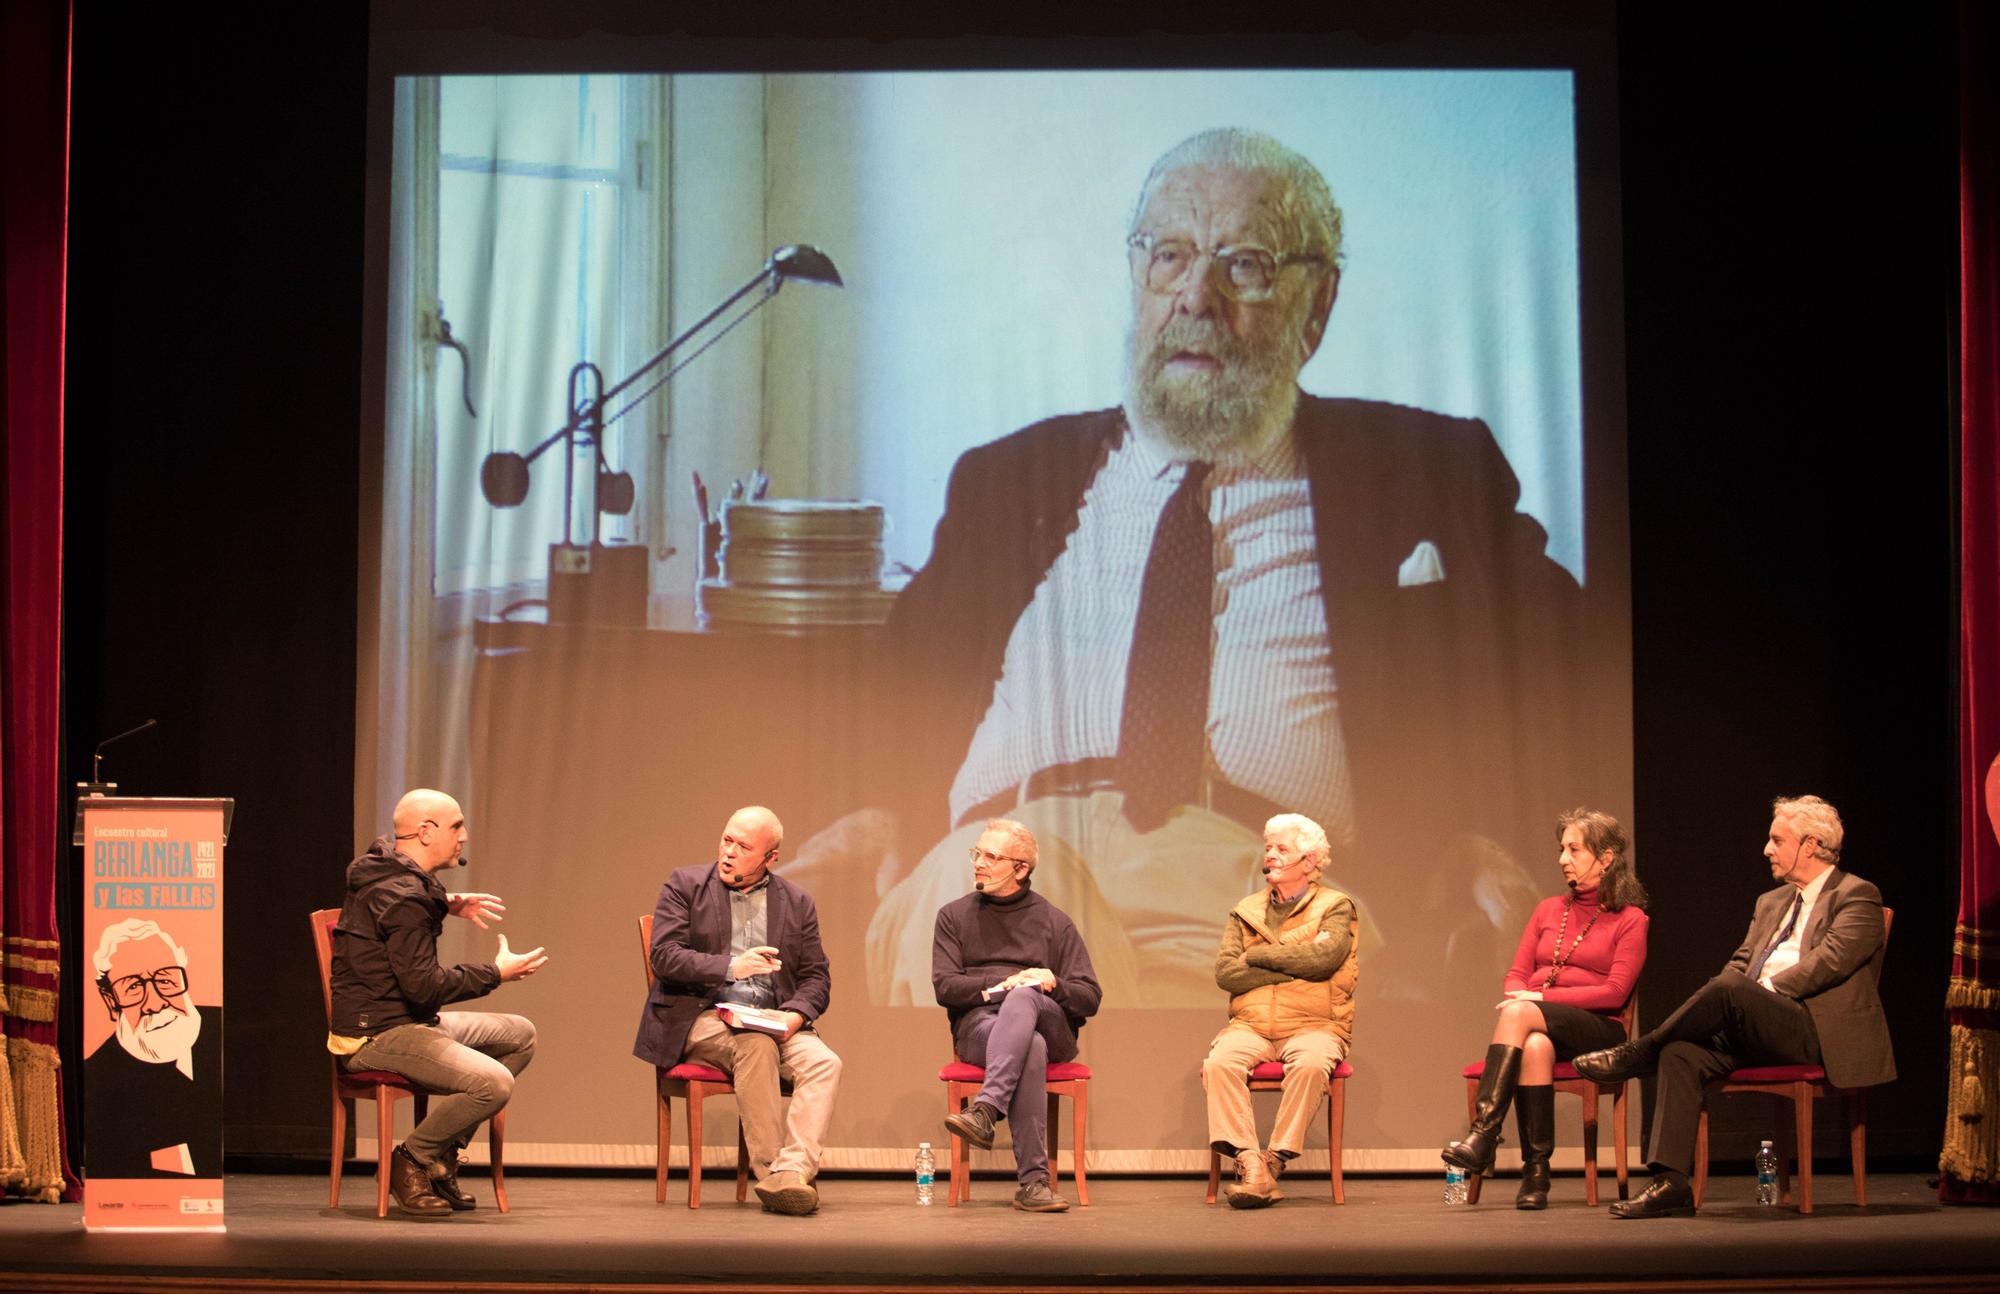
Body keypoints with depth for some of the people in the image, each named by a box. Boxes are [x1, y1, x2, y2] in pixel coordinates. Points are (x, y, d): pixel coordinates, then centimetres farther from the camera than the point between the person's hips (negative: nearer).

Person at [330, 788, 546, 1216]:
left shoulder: (385, 863, 13)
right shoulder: (404, 898, -20)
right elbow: (424, 986, -22)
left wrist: (448, 905, 25)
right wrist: (496, 973, -10)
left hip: (409, 1021, 11)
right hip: (376, 1034, -11)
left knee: (520, 1035, 16)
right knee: (493, 1083, -30)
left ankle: (444, 1153, 11)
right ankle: (411, 1161, -7)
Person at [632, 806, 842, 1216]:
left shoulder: (797, 903, 14)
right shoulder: (685, 885, 6)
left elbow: (816, 978, 12)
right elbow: (664, 956, -5)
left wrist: (795, 1014, -11)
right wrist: (730, 967, -20)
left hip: (771, 1022, 3)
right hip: (701, 1017, -3)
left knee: (824, 1063, -26)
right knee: (756, 1045, -34)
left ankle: (791, 1173, -41)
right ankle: (769, 1172, -30)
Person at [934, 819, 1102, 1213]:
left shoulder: (1054, 922, 17)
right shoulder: (954, 916, 18)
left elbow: (1090, 999, 11)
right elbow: (944, 987, 4)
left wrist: (1053, 984, -11)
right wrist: (1002, 984, -10)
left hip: (1051, 1026, 0)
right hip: (977, 1023, 0)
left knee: (1024, 997, -38)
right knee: (1031, 1048, -38)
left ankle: (985, 1110, -54)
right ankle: (1033, 1181, -46)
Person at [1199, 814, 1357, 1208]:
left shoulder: (1335, 907, 9)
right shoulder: (1245, 912, 18)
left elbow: (1322, 956, -12)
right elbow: (1225, 973, 3)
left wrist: (1256, 956, -2)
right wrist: (1292, 970, -5)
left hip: (1312, 1026, -2)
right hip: (1250, 1025, 3)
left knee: (1311, 1064, -37)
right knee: (1218, 1063, -30)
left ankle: (1276, 1159, -28)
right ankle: (1250, 1162, -34)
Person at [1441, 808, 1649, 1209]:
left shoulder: (1629, 920, 5)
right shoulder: (1548, 910, 21)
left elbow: (1614, 993, -7)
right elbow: (1515, 977, 16)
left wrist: (1538, 998, -13)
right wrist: (1519, 996, -10)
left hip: (1598, 1031, -4)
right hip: (1539, 1025, 4)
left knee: (1518, 1013, -34)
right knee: (1535, 1047, -36)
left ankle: (1483, 1134, -39)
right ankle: (1535, 1172, -35)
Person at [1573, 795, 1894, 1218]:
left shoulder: (1857, 896, 1)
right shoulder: (1772, 902, 26)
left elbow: (1829, 961, -13)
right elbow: (1741, 962, 20)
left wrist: (1763, 991, -16)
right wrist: (1713, 1010, -1)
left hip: (1820, 1031, -7)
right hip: (1757, 1030, 7)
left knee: (1730, 990, -32)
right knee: (1681, 1052, -20)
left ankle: (1634, 1055, -13)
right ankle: (1671, 1182, -26)